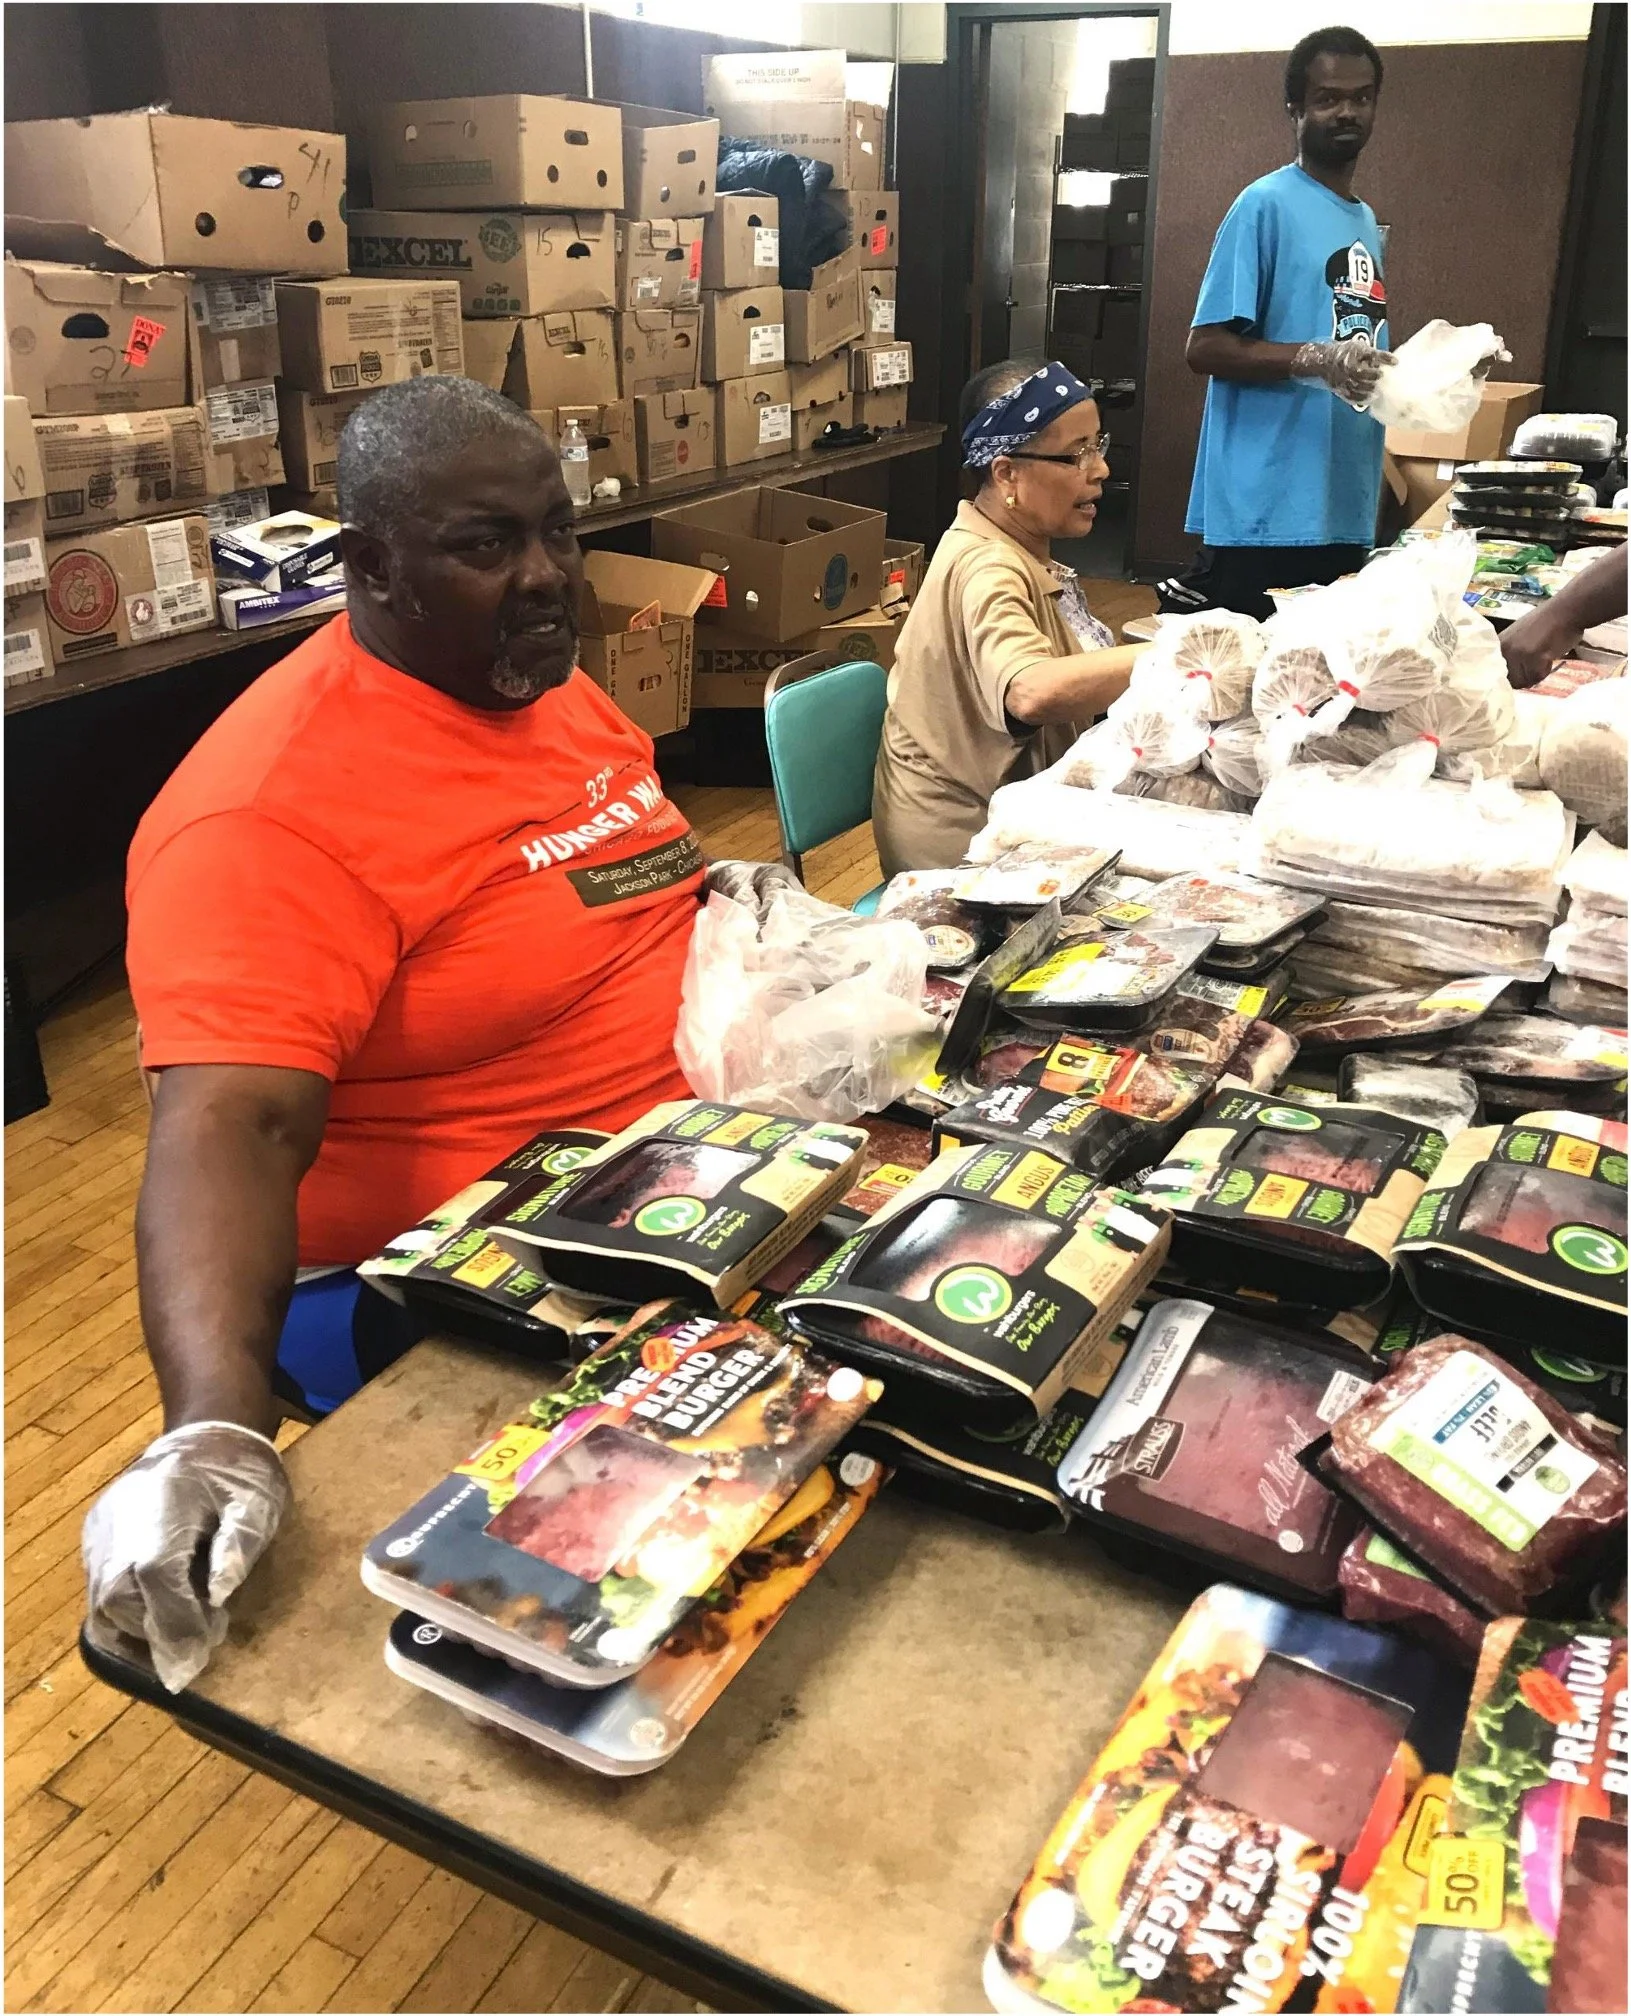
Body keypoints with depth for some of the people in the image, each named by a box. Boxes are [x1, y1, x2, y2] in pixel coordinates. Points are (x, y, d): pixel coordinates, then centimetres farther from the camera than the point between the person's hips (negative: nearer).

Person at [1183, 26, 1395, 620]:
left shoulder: (1367, 222, 19)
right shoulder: (1266, 205, -7)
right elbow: (1206, 348, -13)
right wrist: (1316, 358, -25)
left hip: (1345, 514, 8)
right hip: (1266, 513, -8)